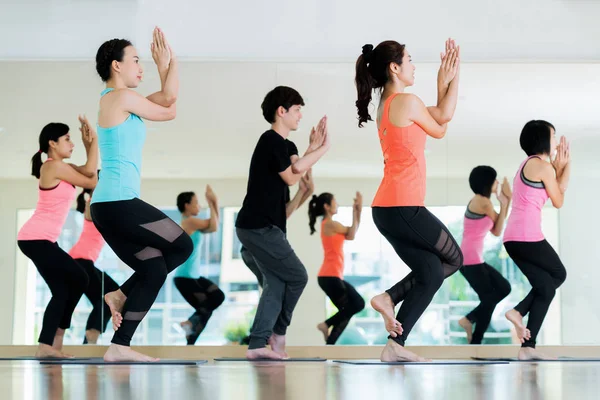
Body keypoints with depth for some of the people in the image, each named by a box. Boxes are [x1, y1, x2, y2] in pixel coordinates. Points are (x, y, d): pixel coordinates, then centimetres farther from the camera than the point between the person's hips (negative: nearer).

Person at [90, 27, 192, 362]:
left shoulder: (118, 101, 22)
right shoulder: (122, 97, -8)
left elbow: (168, 98, 21)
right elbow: (169, 113, 4)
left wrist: (170, 62, 15)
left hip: (109, 206, 10)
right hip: (120, 202, -10)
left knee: (154, 270, 10)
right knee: (183, 246, 3)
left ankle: (119, 347, 4)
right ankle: (122, 295, 3)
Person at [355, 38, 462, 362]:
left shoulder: (386, 105, 17)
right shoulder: (407, 102, -11)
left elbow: (440, 115, 17)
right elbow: (439, 130, 5)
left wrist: (446, 80, 17)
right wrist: (452, 78, 13)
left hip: (387, 209, 9)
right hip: (404, 206, -9)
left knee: (430, 273, 14)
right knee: (453, 259, 11)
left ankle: (395, 345, 6)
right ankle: (390, 297, 0)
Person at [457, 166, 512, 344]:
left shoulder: (477, 201, 17)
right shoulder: (484, 202, -12)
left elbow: (496, 231, 13)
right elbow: (498, 227, 2)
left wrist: (505, 203, 9)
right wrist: (504, 203, 10)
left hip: (473, 259, 9)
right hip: (470, 259, -9)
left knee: (504, 288, 14)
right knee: (489, 299, -1)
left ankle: (469, 319, 12)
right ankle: (475, 345, 3)